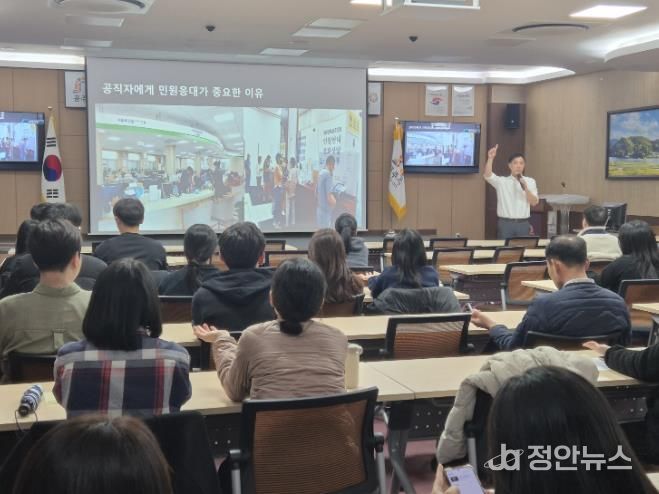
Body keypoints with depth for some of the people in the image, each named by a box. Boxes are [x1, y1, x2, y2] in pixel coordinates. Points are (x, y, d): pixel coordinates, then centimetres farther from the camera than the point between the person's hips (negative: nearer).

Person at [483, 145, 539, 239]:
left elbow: (534, 202, 2)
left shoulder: (530, 181, 8)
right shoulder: (502, 181, 2)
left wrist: (525, 188, -14)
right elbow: (487, 176, -15)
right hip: (505, 223, -2)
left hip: (523, 224, 2)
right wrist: (490, 158, -29)